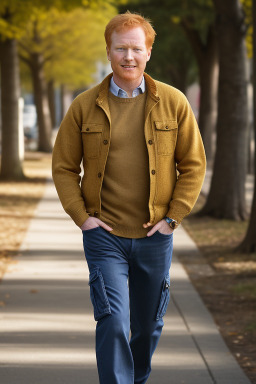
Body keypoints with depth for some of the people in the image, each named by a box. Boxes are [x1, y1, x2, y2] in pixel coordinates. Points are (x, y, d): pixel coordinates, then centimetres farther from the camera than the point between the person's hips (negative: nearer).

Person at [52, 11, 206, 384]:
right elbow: (64, 166, 6)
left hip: (155, 235, 2)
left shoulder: (173, 102, 0)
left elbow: (193, 164, 4)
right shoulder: (85, 106, -1)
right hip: (104, 234, -1)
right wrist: (81, 216, -4)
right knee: (113, 321, -13)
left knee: (149, 325, 15)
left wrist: (172, 217, -3)